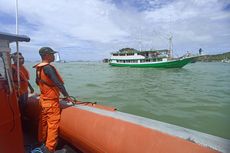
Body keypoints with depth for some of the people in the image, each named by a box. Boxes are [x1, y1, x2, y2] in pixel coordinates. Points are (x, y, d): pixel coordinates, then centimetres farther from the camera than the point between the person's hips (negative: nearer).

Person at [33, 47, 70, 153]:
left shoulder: (38, 68, 6)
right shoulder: (48, 67, -22)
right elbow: (58, 83, -24)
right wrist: (66, 96, -17)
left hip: (43, 99, 9)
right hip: (51, 101, -9)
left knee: (43, 121, 21)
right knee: (53, 123, 1)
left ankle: (41, 141, 38)